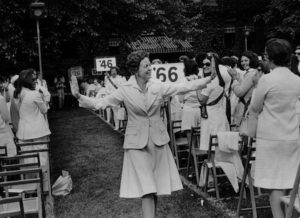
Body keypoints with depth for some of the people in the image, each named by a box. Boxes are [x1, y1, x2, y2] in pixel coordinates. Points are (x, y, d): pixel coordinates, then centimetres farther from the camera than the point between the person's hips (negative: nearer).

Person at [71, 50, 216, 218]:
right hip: (137, 142, -3)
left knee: (156, 185, 9)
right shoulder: (125, 90, -6)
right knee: (146, 187, -6)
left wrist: (206, 81, -13)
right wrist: (79, 96, -20)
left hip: (158, 140, 3)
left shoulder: (158, 86, 0)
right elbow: (100, 103, -7)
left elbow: (183, 87, -5)